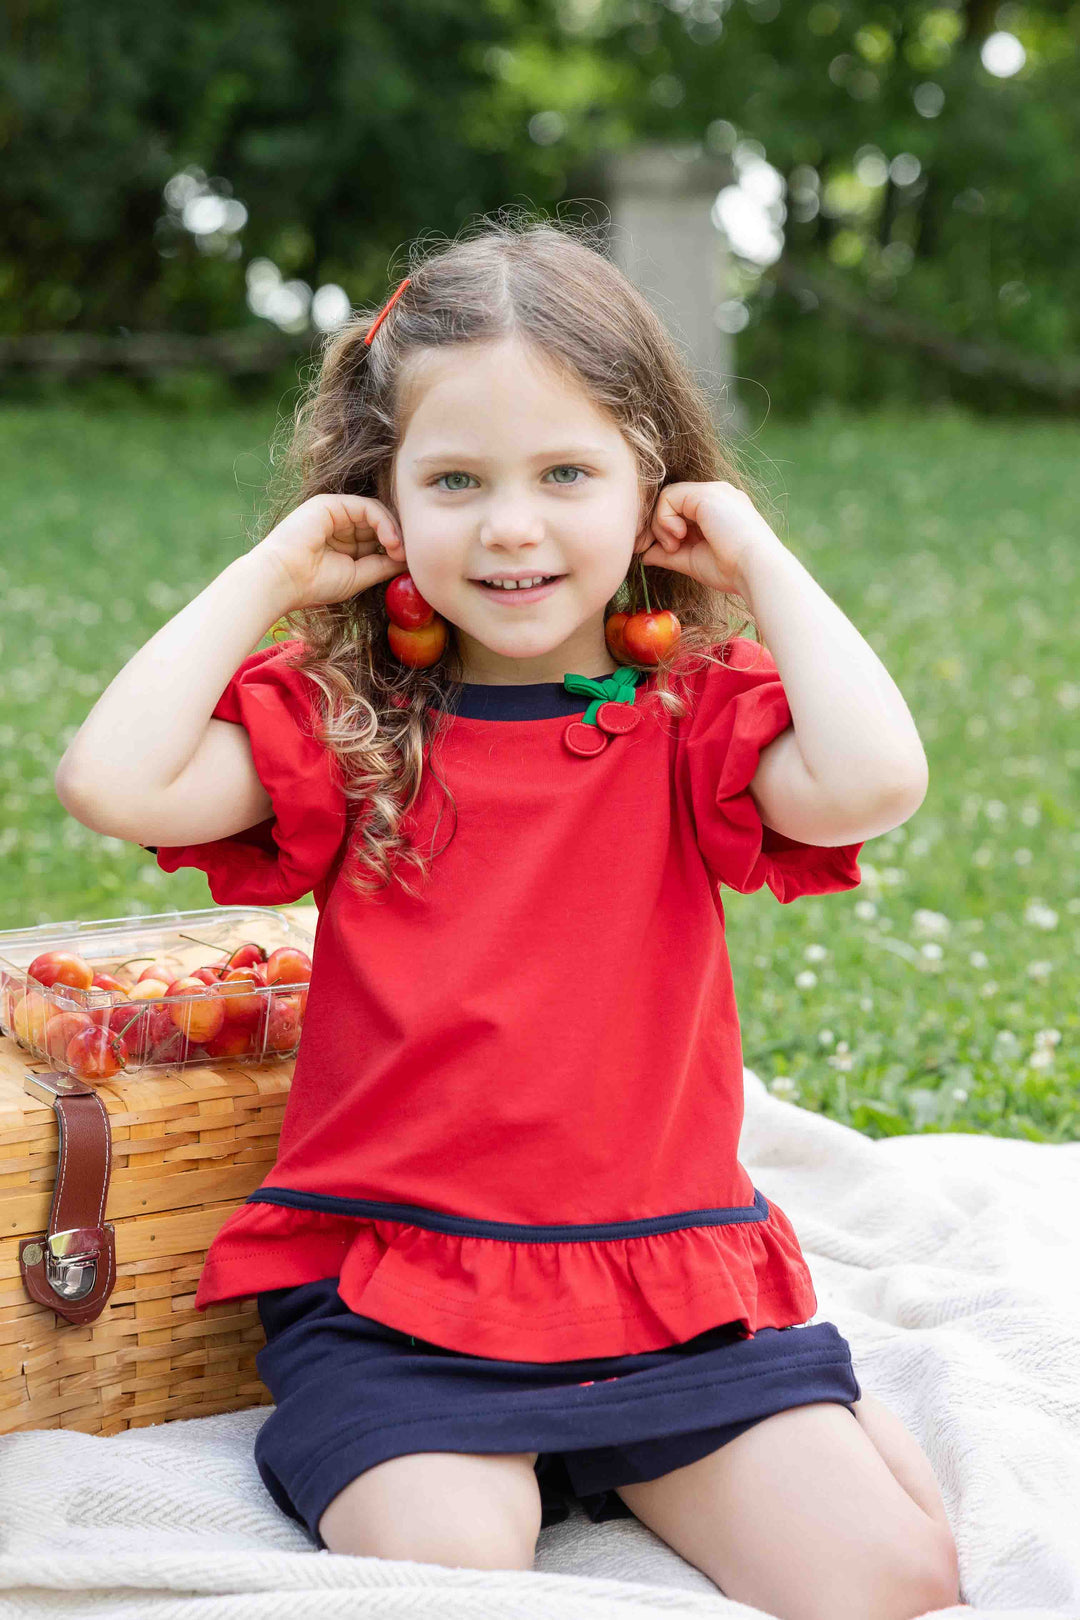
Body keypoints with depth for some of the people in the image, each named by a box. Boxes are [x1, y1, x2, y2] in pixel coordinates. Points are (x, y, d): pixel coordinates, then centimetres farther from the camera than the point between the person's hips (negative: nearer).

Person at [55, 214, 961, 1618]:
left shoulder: (695, 718, 2)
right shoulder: (343, 720, 3)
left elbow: (875, 784, -20)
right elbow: (113, 783, -13)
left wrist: (763, 563, -8)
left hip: (673, 1277, 1)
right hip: (395, 1286, -1)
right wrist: (269, 575, -6)